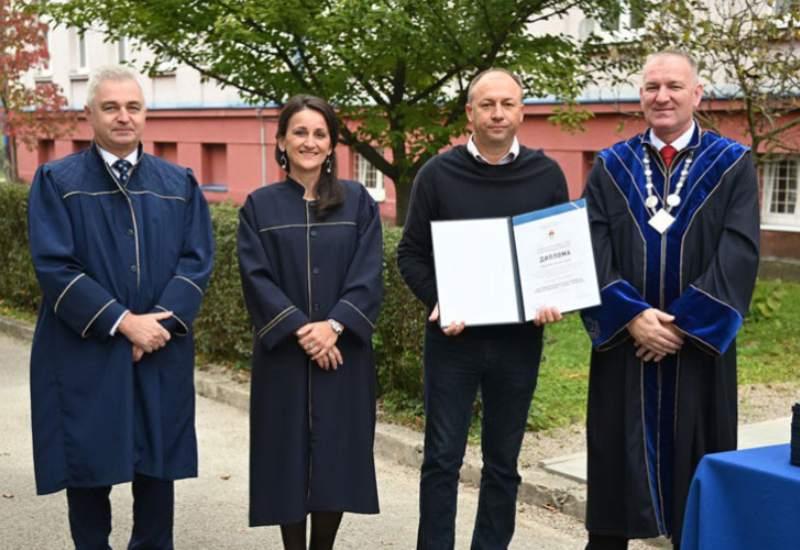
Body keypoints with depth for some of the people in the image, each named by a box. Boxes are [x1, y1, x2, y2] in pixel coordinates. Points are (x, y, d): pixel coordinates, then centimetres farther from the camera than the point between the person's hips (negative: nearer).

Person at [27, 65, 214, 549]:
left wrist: (163, 319, -14)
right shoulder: (57, 182, -1)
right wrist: (122, 322, -17)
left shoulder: (179, 184, 8)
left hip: (161, 353, 3)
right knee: (87, 466, 6)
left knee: (157, 464, 9)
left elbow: (197, 260, 1)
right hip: (84, 353, -2)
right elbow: (54, 266, -10)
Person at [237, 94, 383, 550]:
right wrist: (300, 329, -16)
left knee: (337, 455, 3)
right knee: (289, 455, 4)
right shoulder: (260, 206, 3)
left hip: (343, 352, 0)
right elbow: (257, 277, -4)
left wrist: (333, 326, -16)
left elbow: (369, 274, -3)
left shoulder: (358, 202, 4)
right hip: (283, 353, 0)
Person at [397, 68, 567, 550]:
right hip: (453, 337, -1)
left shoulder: (546, 175, 4)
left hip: (518, 340, 1)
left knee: (503, 462, 10)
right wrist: (436, 302, -14)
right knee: (443, 458, 3)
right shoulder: (438, 174, 0)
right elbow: (411, 253, 2)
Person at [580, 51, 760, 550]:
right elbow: (593, 251, -3)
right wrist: (631, 315, -17)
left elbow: (739, 254, -8)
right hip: (623, 343, 1)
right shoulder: (611, 167, 6)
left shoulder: (732, 165, 2)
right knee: (617, 465, 7)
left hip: (698, 345, -1)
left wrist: (684, 323, -16)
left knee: (693, 469, 7)